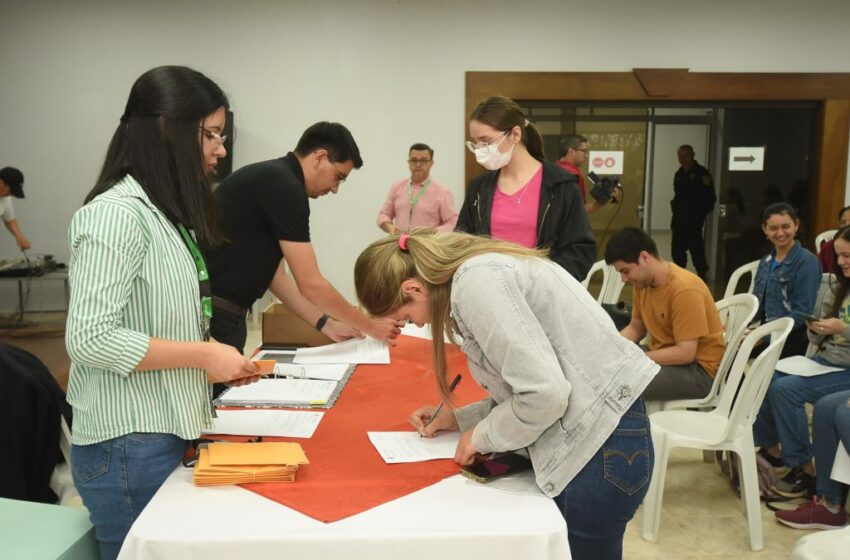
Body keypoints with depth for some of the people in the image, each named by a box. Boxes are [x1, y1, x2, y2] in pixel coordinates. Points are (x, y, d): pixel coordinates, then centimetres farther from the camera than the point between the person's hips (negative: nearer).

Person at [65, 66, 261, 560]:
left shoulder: (165, 212, 10)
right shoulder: (116, 213, -18)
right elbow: (89, 339, -24)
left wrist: (214, 360, 2)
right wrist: (203, 354, -19)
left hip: (166, 432, 8)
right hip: (129, 445, -8)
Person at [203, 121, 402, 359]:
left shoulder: (274, 179, 13)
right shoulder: (284, 186, -16)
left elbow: (273, 274, 16)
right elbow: (311, 284, -16)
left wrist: (327, 325, 13)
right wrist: (369, 326, -4)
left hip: (221, 313, 10)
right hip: (213, 314, -10)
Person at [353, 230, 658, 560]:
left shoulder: (476, 282, -19)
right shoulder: (482, 269, 10)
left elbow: (544, 394, -24)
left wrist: (481, 436, -7)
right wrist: (460, 419, 12)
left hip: (599, 447, -9)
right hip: (593, 432, 9)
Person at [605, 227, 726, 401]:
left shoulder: (684, 289, -24)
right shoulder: (642, 282, -1)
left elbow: (685, 353, -26)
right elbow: (636, 328, 12)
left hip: (698, 369, -8)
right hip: (665, 359, 8)